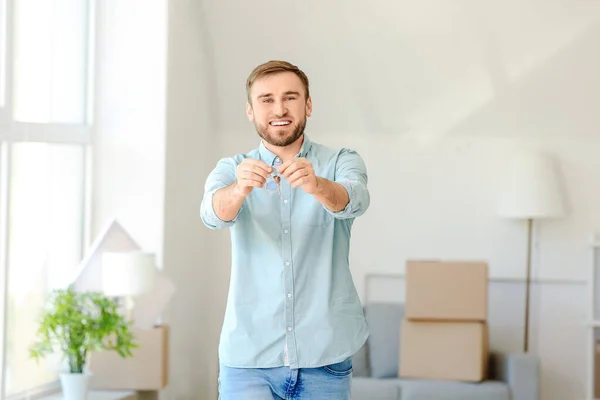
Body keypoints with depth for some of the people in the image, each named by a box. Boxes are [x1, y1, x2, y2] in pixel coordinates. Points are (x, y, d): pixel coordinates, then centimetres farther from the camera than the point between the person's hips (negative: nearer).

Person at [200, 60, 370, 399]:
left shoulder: (341, 162, 4)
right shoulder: (231, 169, 6)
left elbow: (354, 200, -17)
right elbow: (214, 214, -14)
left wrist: (316, 185, -38)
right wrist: (240, 187, -36)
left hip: (324, 359, 0)